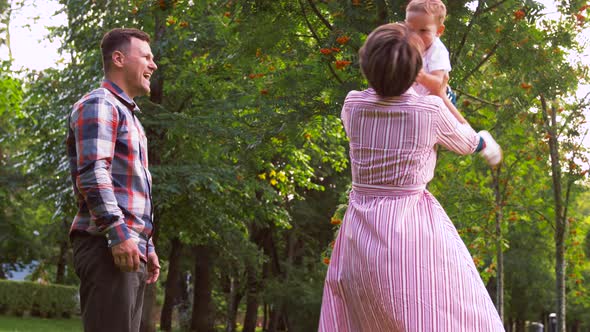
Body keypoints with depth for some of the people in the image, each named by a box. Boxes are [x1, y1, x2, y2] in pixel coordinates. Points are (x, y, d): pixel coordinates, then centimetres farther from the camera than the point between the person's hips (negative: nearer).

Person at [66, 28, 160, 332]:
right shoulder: (99, 105, -3)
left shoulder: (127, 115, 27)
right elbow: (92, 171, -17)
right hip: (106, 246, -10)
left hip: (130, 250, 10)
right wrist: (118, 232, -25)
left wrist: (147, 246, 24)